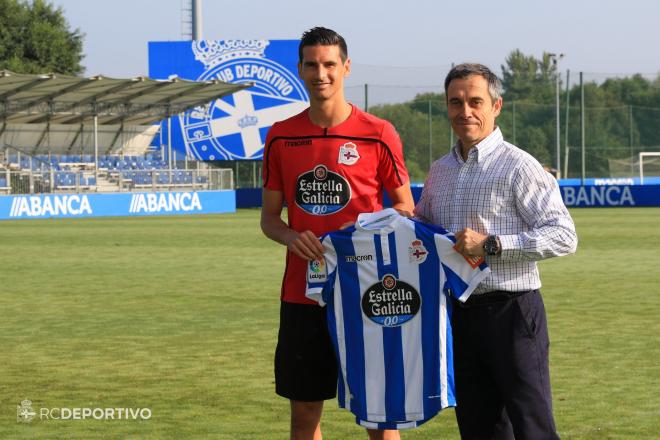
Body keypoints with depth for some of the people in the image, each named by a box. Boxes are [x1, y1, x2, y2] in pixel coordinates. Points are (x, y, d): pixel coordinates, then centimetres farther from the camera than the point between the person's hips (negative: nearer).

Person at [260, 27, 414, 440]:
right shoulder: (281, 137, 6)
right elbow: (269, 216, 11)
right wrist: (292, 238, -11)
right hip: (302, 294, 3)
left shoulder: (378, 134, -3)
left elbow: (406, 210, 4)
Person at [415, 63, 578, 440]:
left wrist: (491, 245, -21)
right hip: (459, 315, 7)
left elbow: (564, 236, -15)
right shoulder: (439, 171, 14)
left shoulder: (518, 166, -8)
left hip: (511, 313, -7)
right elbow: (423, 222, 31)